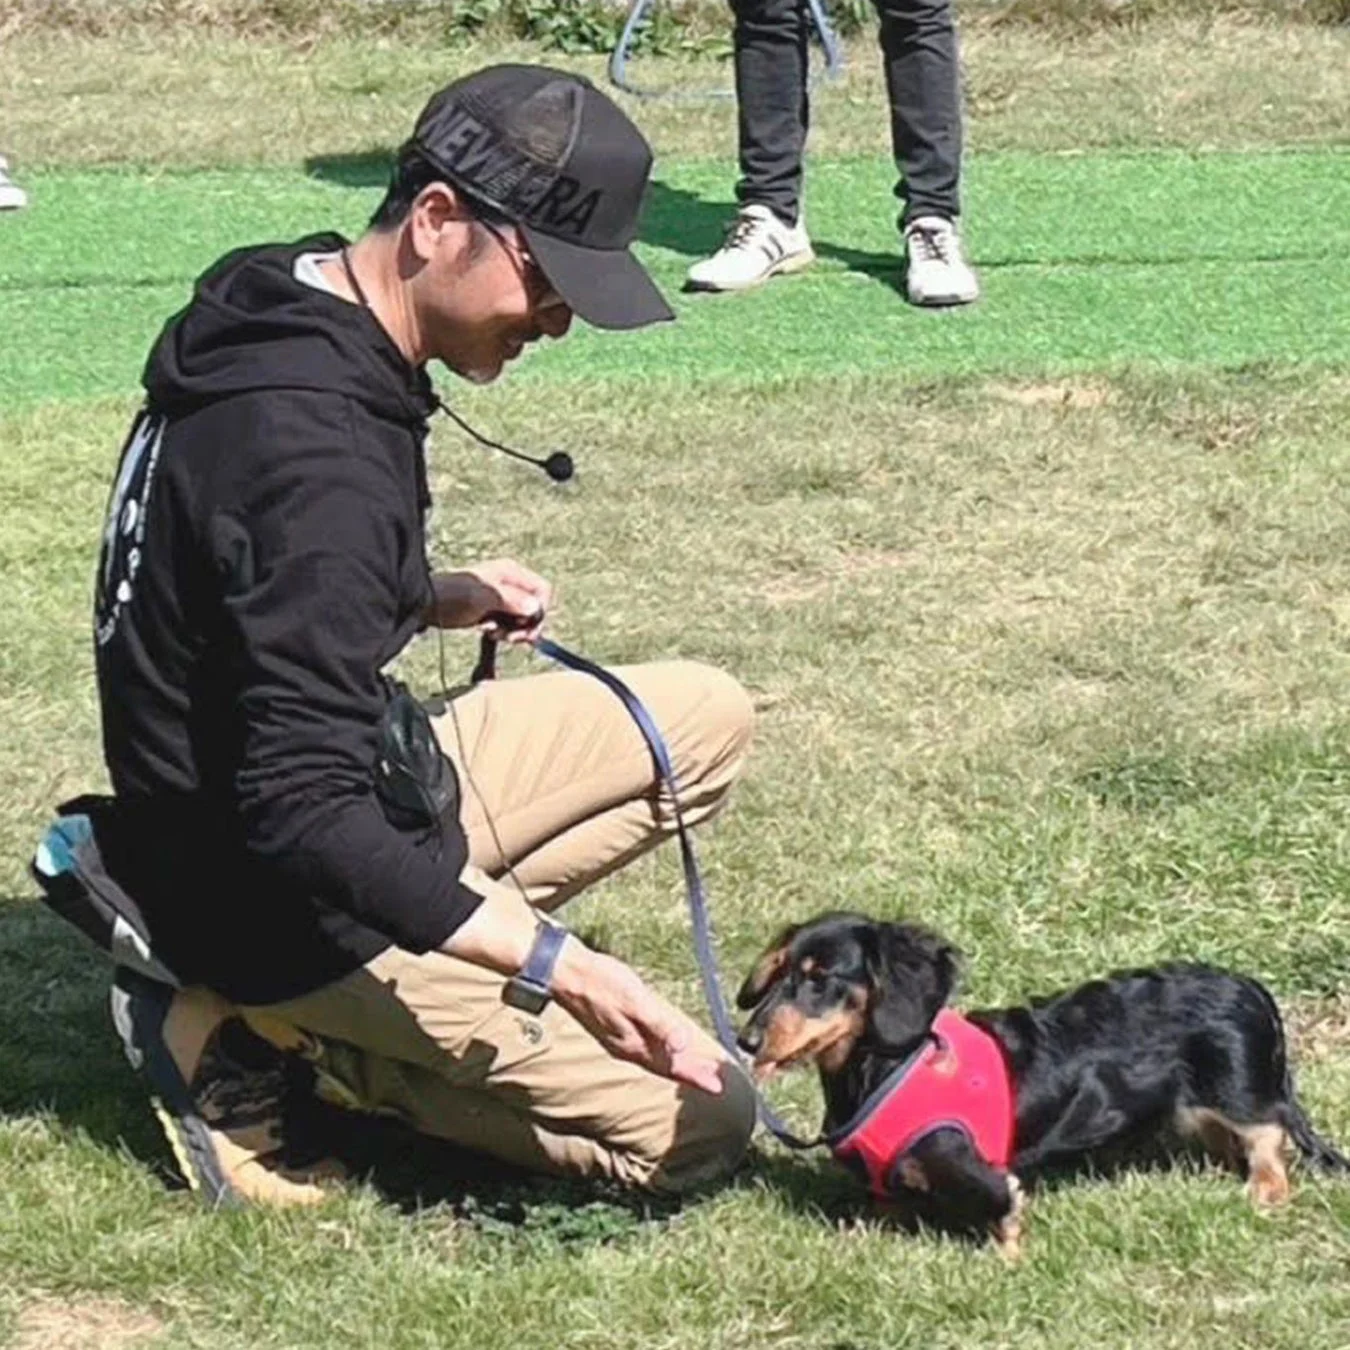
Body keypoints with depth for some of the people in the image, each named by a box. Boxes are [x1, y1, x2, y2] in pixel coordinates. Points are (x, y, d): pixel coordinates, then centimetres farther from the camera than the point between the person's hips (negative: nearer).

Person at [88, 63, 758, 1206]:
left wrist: (431, 600, 5)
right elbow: (302, 819, -33)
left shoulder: (279, 312, 1)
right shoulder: (317, 449, -30)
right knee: (695, 1126, -7)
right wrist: (557, 968, -36)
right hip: (288, 905, -9)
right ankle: (257, 1037, -2)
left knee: (703, 718, 14)